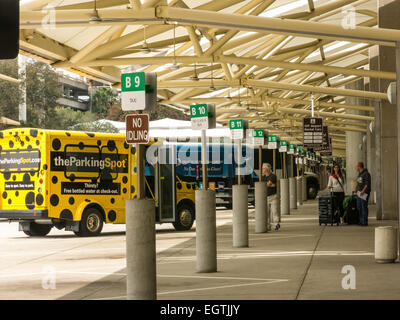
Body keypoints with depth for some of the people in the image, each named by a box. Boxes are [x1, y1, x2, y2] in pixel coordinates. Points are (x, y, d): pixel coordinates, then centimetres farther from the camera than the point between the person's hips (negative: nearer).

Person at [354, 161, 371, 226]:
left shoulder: (366, 174, -11)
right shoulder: (359, 173, 16)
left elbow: (367, 184, -17)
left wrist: (363, 191, -23)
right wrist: (355, 189, 11)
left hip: (364, 193, -9)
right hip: (359, 193, 9)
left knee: (364, 207, -7)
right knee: (359, 207, 8)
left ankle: (365, 222, -4)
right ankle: (361, 221, 15)